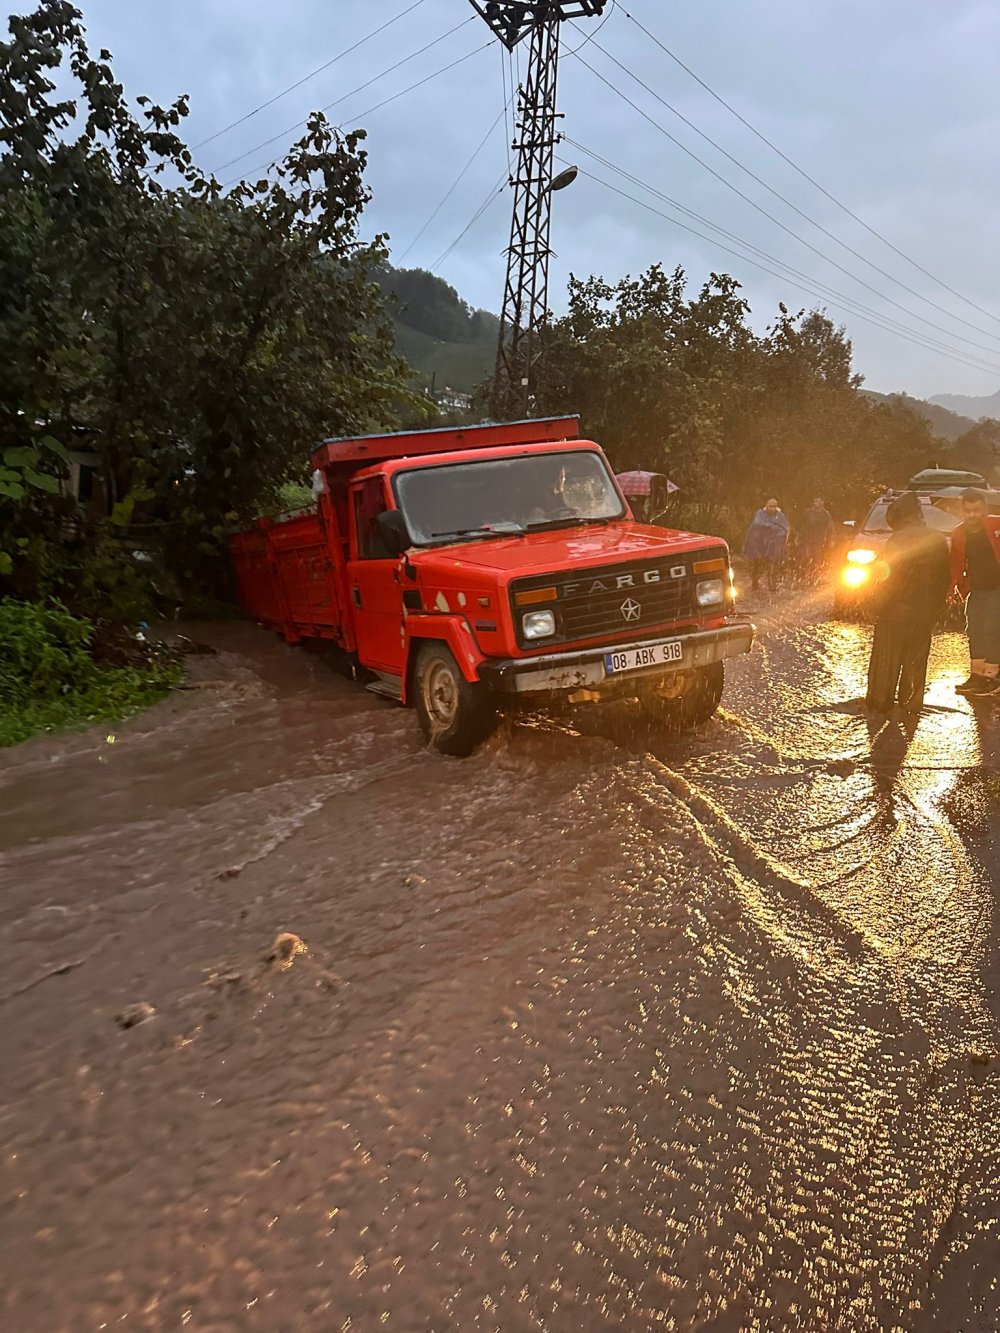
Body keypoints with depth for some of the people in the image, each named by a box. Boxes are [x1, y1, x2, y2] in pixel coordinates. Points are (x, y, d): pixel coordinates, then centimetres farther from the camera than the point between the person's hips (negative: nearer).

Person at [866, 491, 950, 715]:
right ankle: (912, 702, 18)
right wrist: (937, 607, 16)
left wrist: (881, 607, -6)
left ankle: (881, 700, 11)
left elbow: (889, 577, -16)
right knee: (916, 659, 13)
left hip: (897, 608, -5)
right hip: (926, 611, 5)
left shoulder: (898, 540, -14)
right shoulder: (938, 540, 4)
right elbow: (946, 578, 8)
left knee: (887, 657, 6)